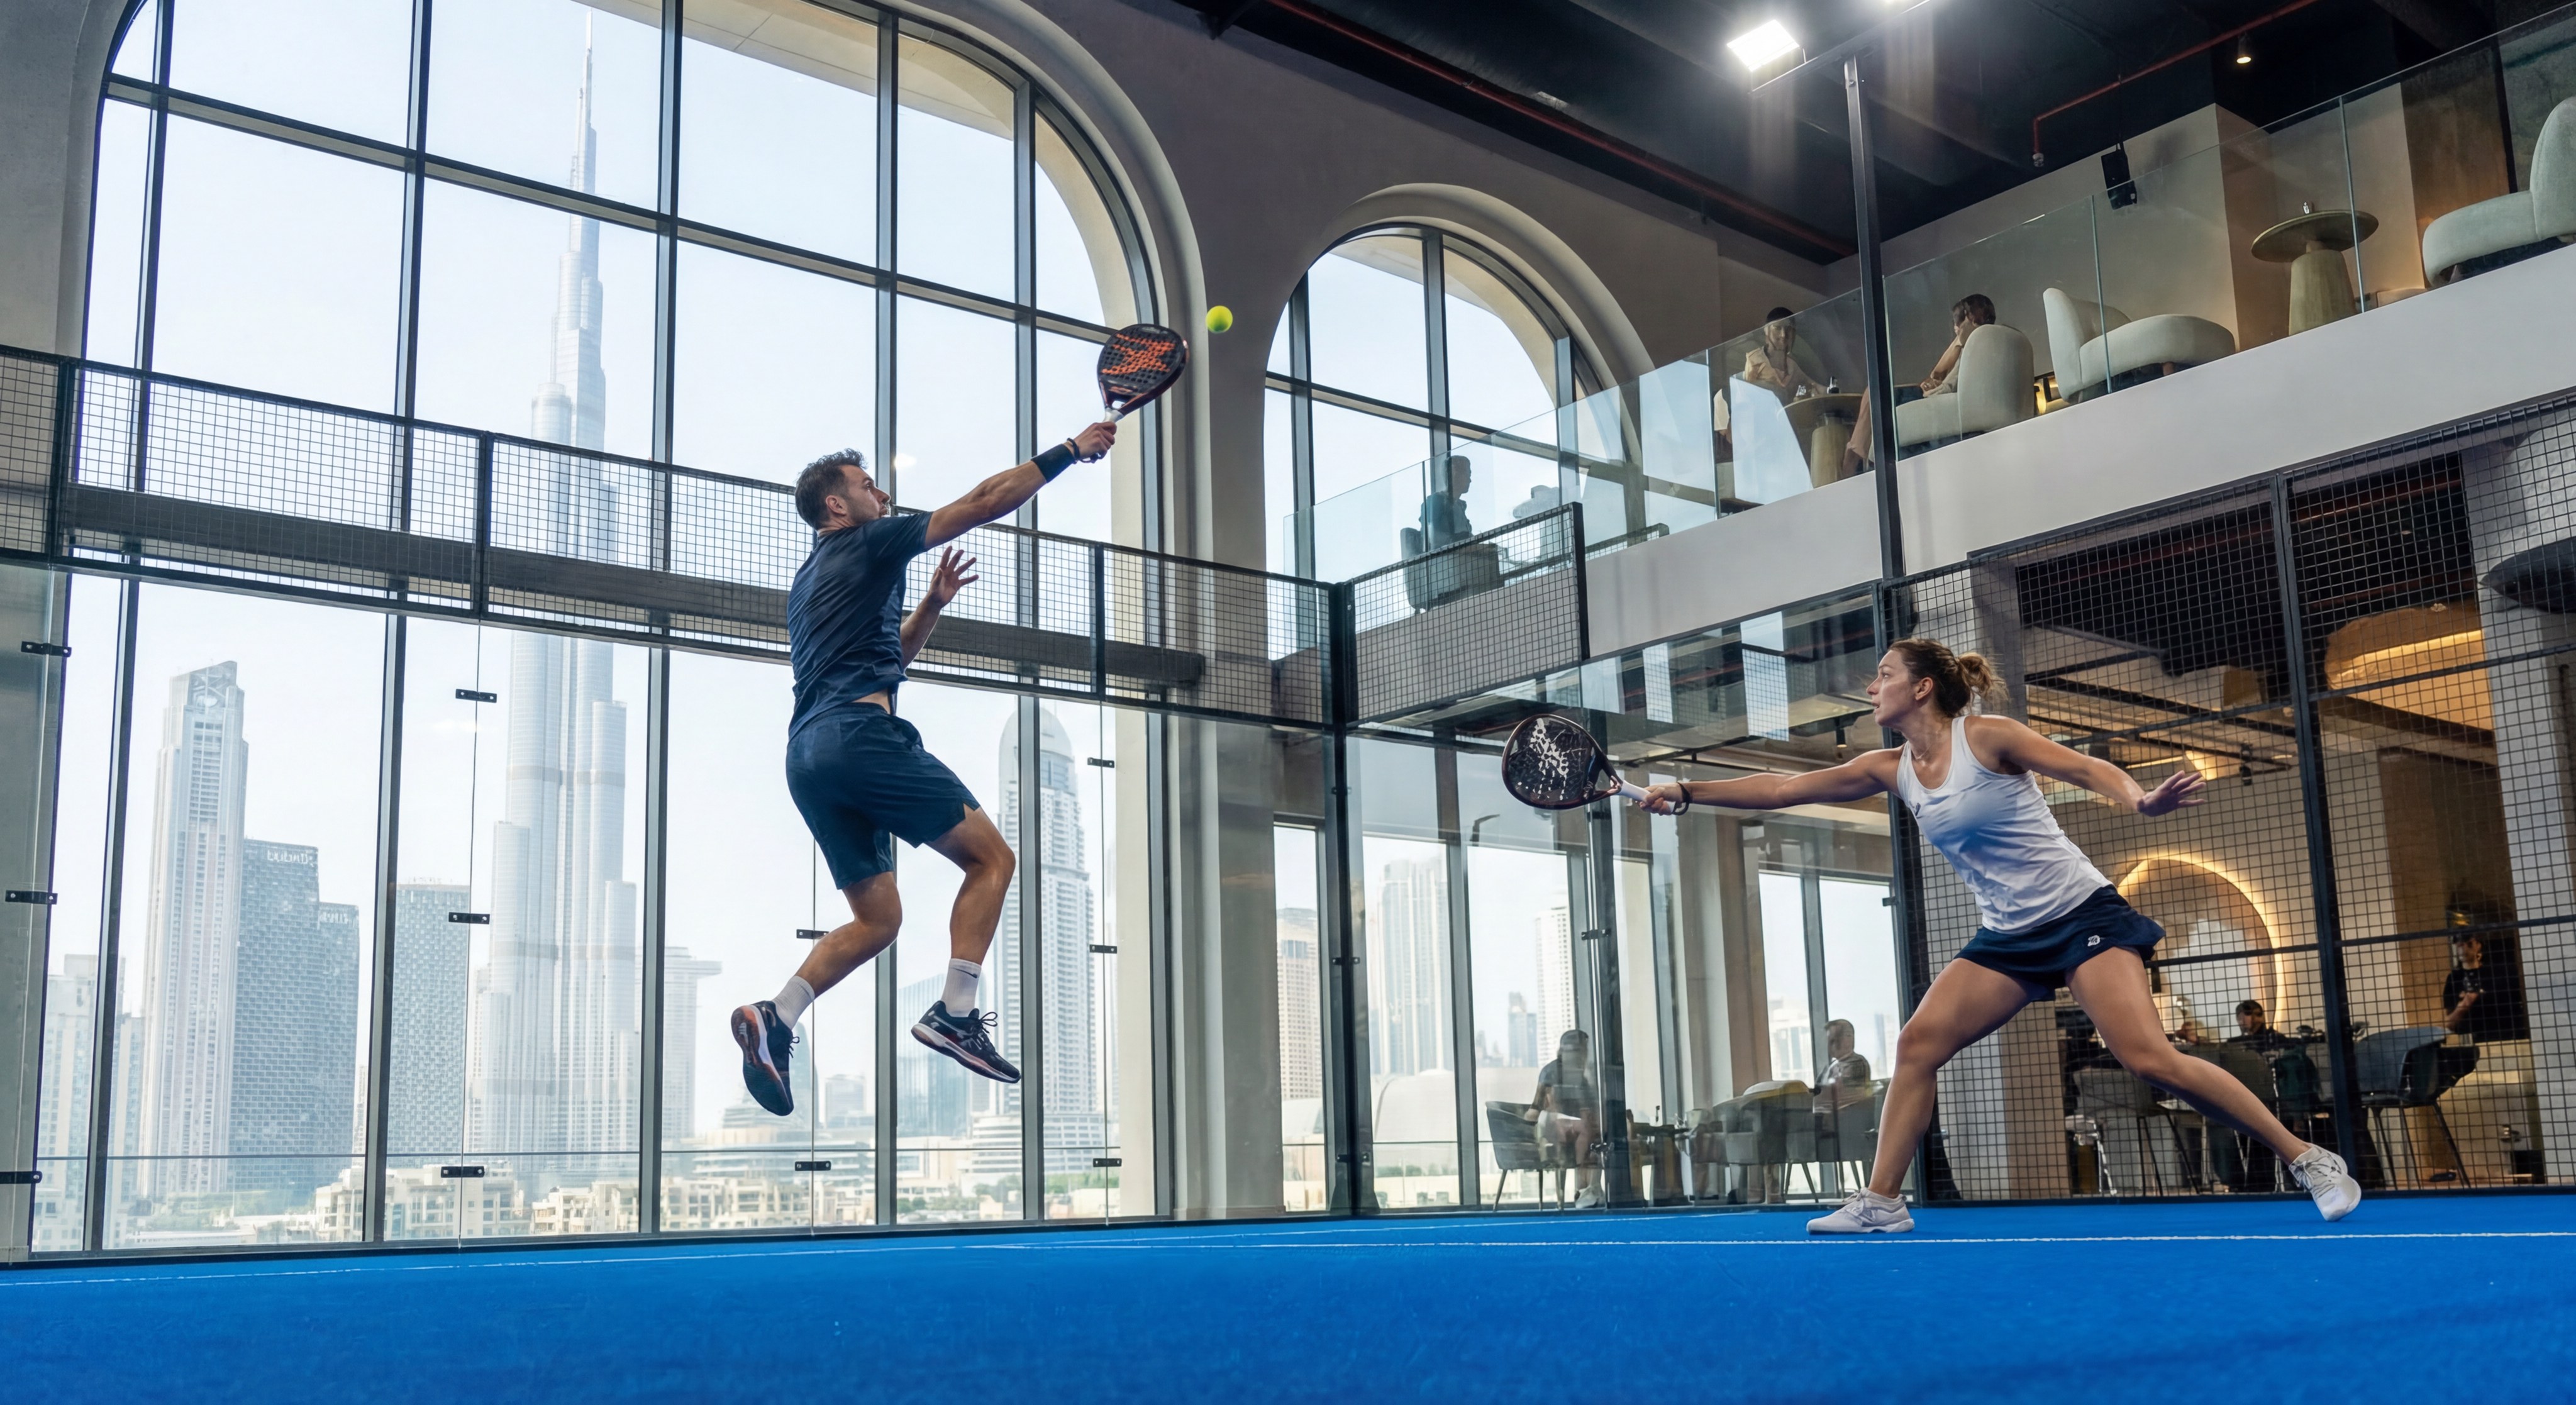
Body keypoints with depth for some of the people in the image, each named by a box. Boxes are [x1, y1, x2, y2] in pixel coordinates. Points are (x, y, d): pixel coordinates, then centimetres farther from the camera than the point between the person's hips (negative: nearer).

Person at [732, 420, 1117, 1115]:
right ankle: (955, 1013, -12)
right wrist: (1068, 452, 11)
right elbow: (985, 502, 4)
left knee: (877, 919, 10)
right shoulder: (868, 544, 5)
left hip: (807, 754, 9)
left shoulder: (808, 582, 30)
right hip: (860, 735, -9)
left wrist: (932, 604, 32)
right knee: (991, 856, -1)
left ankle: (775, 1018, -8)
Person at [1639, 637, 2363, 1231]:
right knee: (1917, 1045, -7)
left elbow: (2089, 769, -14)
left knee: (2151, 1059, -18)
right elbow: (1782, 789, 6)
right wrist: (1686, 791, 1)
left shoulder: (1987, 737, -12)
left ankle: (2310, 1161, -5)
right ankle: (1880, 1203, -2)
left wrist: (2142, 800, -36)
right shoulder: (1891, 769, 5)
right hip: (2007, 936, 6)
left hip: (2081, 913, -6)